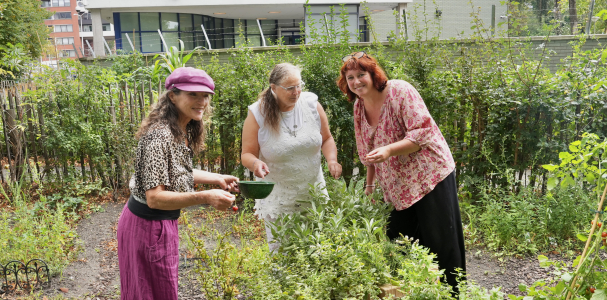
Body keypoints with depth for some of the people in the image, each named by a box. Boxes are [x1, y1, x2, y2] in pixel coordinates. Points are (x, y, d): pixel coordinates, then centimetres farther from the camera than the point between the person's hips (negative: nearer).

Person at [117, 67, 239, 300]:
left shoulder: (183, 132, 2)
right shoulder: (159, 136, -27)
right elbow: (154, 198, -29)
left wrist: (217, 179, 5)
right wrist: (205, 197, -39)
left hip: (163, 223, 9)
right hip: (148, 227, -9)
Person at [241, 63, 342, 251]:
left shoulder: (311, 104, -6)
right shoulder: (257, 114, -13)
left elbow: (327, 139, 7)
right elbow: (247, 154, -7)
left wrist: (332, 160, -11)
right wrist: (255, 163, -29)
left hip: (314, 192, 3)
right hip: (277, 198, -2)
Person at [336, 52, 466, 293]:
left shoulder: (400, 91, -14)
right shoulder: (359, 106, 6)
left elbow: (422, 133, -20)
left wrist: (389, 150, -31)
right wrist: (370, 184, 14)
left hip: (429, 176, -6)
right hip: (398, 186, 7)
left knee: (440, 242, -1)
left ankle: (451, 292, 19)